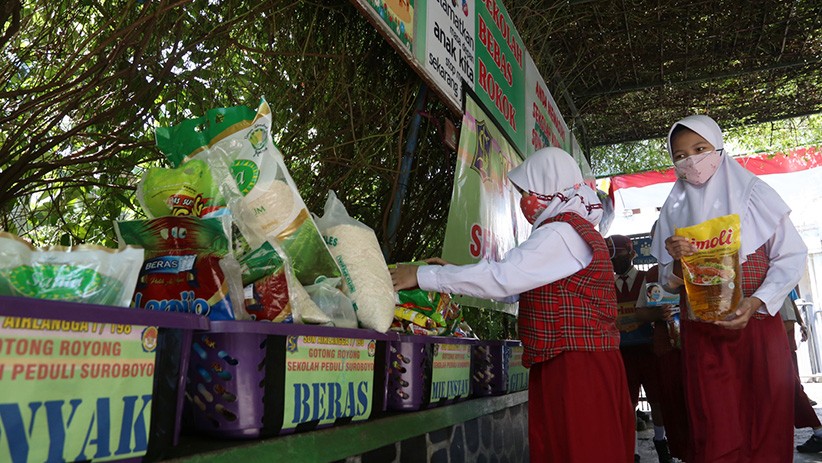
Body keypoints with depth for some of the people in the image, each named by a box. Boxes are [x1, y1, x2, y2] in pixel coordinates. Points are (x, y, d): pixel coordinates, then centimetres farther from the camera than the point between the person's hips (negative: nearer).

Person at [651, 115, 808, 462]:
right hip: (702, 335, 1)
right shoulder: (674, 210, 6)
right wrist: (678, 262, -15)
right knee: (716, 435, 1)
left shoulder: (753, 192, 1)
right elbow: (669, 283, 7)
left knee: (767, 426, 2)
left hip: (758, 326, -1)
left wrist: (755, 302, -16)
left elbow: (791, 256, -1)